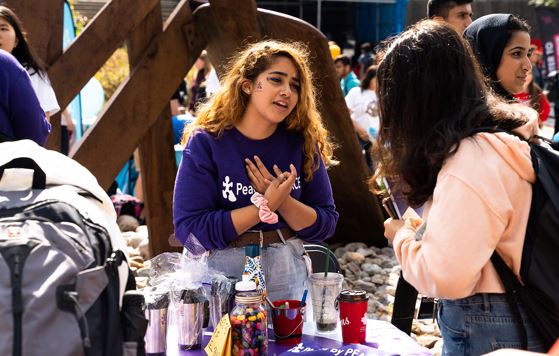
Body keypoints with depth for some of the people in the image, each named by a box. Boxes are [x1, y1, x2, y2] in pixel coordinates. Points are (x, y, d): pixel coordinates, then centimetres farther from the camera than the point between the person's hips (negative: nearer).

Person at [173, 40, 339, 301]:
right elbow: (190, 231, -19)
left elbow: (325, 225, -3)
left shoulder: (303, 143, -3)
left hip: (288, 278, 3)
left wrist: (283, 201, -21)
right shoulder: (205, 142, -12)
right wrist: (267, 206, -23)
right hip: (222, 276, -3)